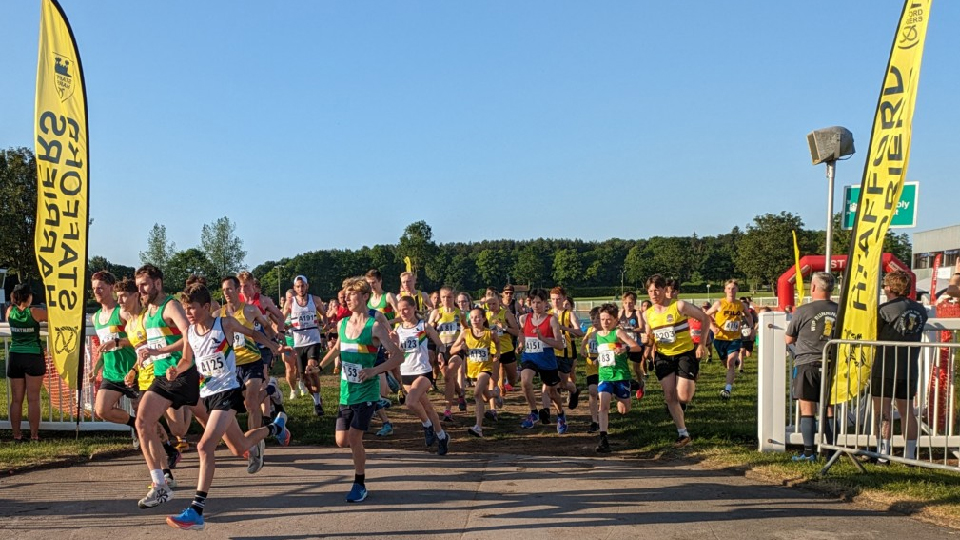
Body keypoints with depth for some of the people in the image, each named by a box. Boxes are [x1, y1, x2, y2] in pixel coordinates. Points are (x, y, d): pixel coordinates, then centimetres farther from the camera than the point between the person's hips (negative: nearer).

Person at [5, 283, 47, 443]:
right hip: (34, 357, -4)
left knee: (16, 400, 9)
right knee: (33, 399, 1)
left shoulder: (10, 311, 0)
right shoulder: (35, 312, -10)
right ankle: (34, 435, 3)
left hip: (15, 357, 4)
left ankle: (16, 435, 12)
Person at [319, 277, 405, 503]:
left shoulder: (375, 326, -12)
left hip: (366, 392, -5)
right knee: (342, 441, 2)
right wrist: (321, 365, 18)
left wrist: (375, 370, -27)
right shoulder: (342, 324, 6)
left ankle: (360, 484, 8)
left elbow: (398, 356, -16)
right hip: (346, 392, 6)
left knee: (354, 438, -10)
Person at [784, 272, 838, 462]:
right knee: (829, 410, 11)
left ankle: (809, 452, 3)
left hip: (807, 364, -4)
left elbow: (788, 339, -1)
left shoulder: (803, 311, -10)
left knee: (807, 410, 2)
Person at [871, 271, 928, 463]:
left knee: (882, 410, 0)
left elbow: (875, 336, -5)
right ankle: (910, 455, 13)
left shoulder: (885, 309, -10)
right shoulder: (920, 309, 6)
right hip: (910, 369, 5)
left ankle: (883, 452, -2)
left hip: (885, 367, -5)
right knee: (907, 411, 11)